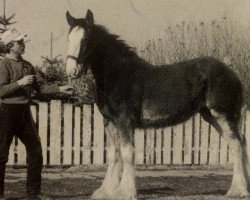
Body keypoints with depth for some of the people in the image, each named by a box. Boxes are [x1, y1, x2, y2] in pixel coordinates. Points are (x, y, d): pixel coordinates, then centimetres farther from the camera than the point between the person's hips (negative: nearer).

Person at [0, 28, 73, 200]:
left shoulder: (27, 65, 12)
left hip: (25, 112, 7)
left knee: (36, 150, 7)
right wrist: (20, 83, -23)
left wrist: (60, 89, 6)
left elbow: (40, 87, 14)